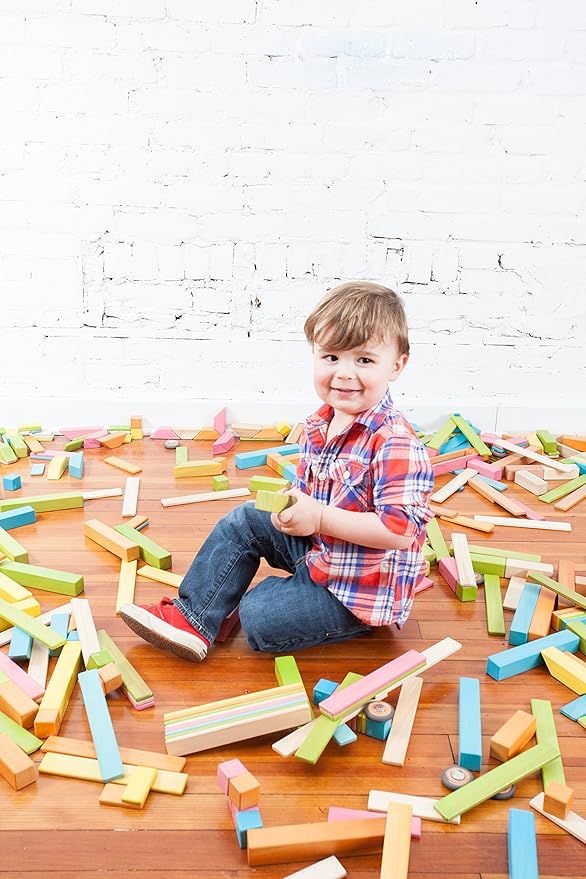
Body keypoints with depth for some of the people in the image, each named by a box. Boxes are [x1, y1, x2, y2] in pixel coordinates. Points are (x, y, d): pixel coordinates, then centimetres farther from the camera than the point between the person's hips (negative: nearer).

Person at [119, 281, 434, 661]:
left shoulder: (396, 443, -28)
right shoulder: (320, 424, -1)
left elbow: (400, 529, -31)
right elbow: (309, 488, 12)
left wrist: (319, 517, -29)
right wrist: (291, 505, -13)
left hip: (361, 587, -8)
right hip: (319, 546, 8)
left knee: (259, 618, -16)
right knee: (244, 521, 7)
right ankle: (191, 616, 12)